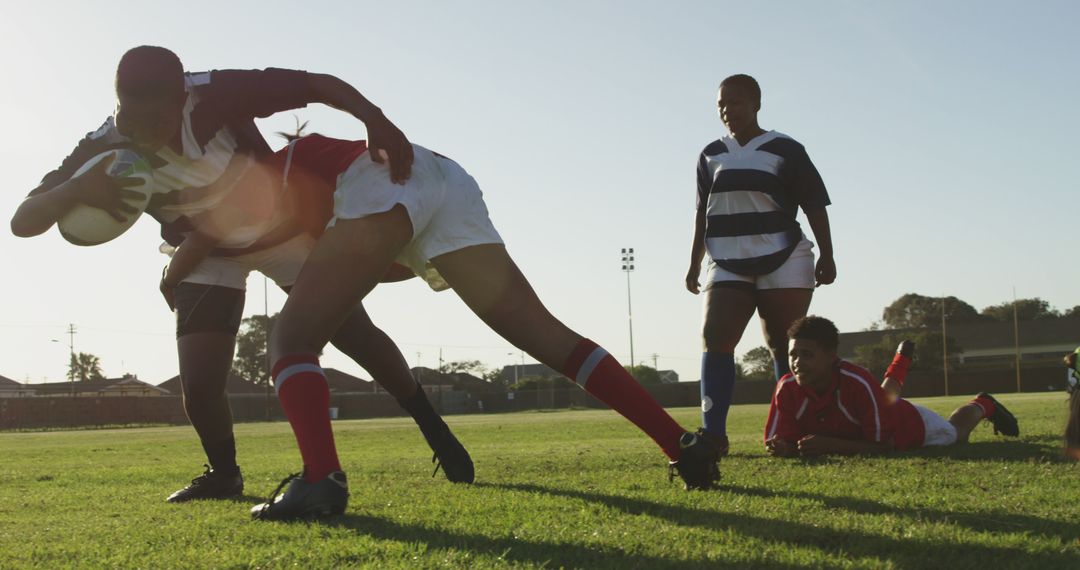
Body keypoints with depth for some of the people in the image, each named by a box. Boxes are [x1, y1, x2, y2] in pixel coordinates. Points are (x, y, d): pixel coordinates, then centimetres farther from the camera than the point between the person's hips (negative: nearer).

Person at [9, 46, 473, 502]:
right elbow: (22, 223, -30)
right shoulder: (107, 151, -29)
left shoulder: (216, 95, -37)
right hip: (208, 253, 2)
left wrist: (375, 120, -52)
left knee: (357, 336, 1)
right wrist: (76, 190, -52)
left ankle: (432, 428, 24)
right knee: (199, 383, -11)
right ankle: (223, 473, 19)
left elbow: (317, 84, -33)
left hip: (288, 229, -1)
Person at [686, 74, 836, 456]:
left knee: (785, 347, -2)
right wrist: (694, 263, 15)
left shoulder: (785, 150, 2)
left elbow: (814, 206, 1)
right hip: (728, 266, 3)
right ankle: (713, 434, -18)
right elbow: (703, 212, 18)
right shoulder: (711, 156, 14)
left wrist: (826, 256, -5)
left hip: (783, 265, -3)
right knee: (715, 340, -13)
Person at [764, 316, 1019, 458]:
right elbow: (774, 442, -28)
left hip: (910, 425, -5)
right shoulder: (787, 388, -35)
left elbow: (885, 445, -41)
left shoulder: (858, 382, -47)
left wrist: (830, 445, -52)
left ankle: (982, 406, 53)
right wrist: (783, 448, -52)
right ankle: (900, 364, 66)